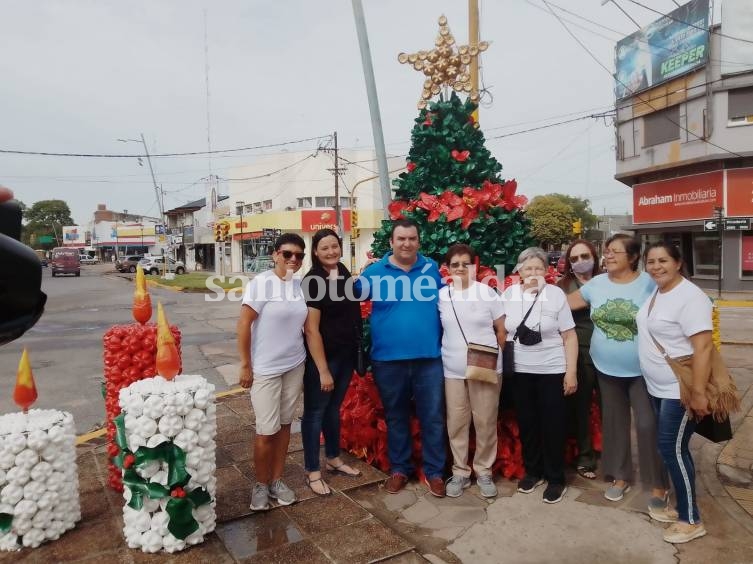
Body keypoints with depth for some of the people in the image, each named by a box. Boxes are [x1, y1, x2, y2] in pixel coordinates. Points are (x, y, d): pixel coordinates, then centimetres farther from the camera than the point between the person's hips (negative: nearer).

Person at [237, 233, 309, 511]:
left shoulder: (301, 285, 2)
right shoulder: (261, 283, -13)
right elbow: (243, 325, -12)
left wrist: (305, 357, 11)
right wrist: (246, 366, -12)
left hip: (295, 366, 5)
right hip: (265, 369, -5)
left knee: (284, 424, 13)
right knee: (266, 431, 2)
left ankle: (277, 480, 29)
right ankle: (261, 484, 24)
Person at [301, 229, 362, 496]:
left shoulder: (345, 275, 5)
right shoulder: (312, 281, -16)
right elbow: (311, 330, -19)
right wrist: (323, 369, -20)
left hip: (346, 354, 7)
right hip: (322, 356, -7)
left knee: (334, 407, 19)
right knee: (315, 411, 5)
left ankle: (334, 459, 35)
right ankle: (312, 471, 17)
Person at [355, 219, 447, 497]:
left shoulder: (432, 268, 3)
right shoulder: (375, 272, -2)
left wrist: (446, 342, 8)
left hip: (429, 357, 1)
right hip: (388, 359, 0)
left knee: (432, 417, 8)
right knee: (396, 417, 15)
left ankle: (434, 471, 25)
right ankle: (399, 468, 32)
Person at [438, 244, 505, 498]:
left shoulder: (487, 292, -3)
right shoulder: (441, 296, 2)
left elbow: (502, 330, 1)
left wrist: (494, 357, -5)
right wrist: (446, 355, 5)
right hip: (453, 371, 2)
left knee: (485, 423, 7)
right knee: (456, 423, 8)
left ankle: (484, 472, 24)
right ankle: (460, 472, 24)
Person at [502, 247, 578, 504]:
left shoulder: (556, 294, -7)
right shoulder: (508, 295, 0)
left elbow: (570, 336, -6)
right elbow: (501, 331, 10)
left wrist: (571, 372, -10)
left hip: (552, 370, -3)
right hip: (520, 371, 3)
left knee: (552, 425, 5)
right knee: (527, 423, 12)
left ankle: (556, 479, 21)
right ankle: (532, 471, 30)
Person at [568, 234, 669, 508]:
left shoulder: (649, 284, -10)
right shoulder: (596, 284, 0)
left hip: (642, 370, -3)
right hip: (607, 369, 4)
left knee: (648, 425, 0)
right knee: (614, 423, 14)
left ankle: (658, 485, 19)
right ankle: (621, 477, 30)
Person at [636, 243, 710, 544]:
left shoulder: (690, 297, -19)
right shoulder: (655, 292, 7)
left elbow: (703, 347, -23)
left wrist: (698, 393, -26)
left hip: (681, 391, -8)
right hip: (658, 388, 8)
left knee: (672, 450, -1)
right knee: (673, 449, 16)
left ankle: (691, 521, 15)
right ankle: (683, 507, 31)